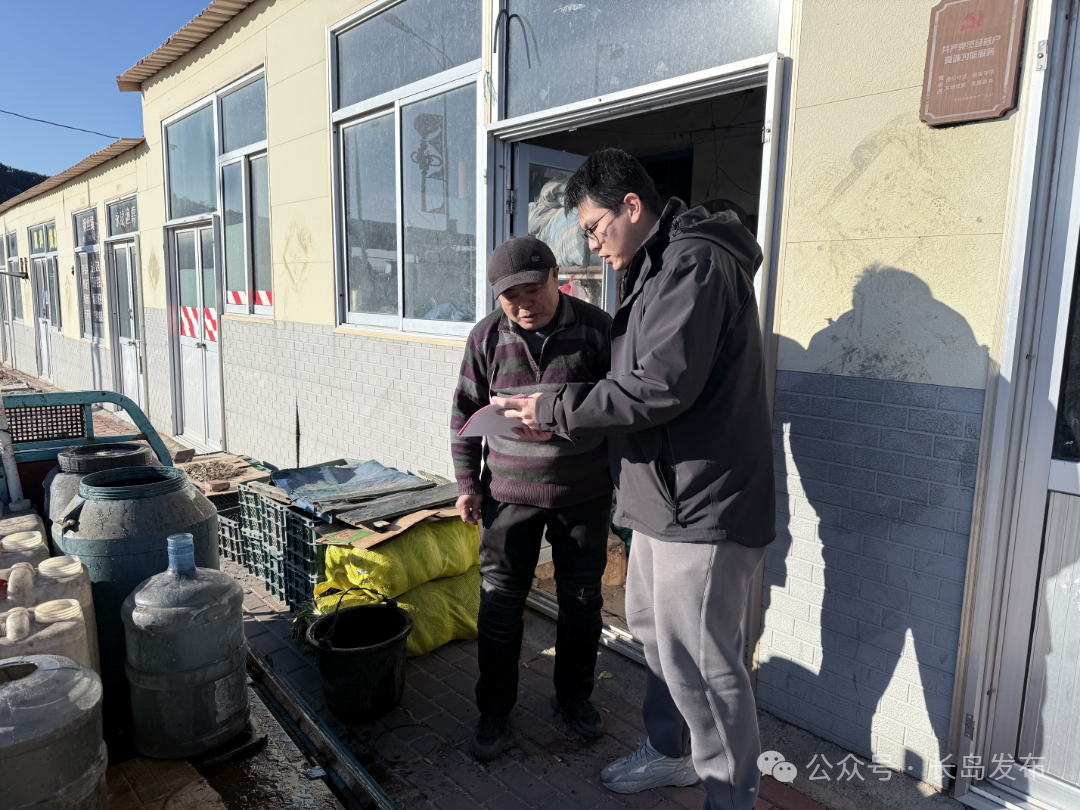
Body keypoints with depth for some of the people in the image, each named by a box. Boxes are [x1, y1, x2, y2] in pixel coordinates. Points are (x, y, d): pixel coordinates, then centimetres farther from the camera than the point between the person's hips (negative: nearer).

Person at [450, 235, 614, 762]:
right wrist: (467, 484, 1)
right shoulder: (486, 337, -3)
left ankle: (573, 697, 36)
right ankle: (494, 711, 26)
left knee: (582, 601, 14)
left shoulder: (597, 328, -7)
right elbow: (465, 414, 4)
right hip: (509, 494, 0)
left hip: (584, 495, 0)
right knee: (500, 604, 5)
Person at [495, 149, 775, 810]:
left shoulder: (692, 262, -17)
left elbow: (662, 386, -25)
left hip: (701, 506, -11)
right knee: (657, 636, 22)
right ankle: (670, 754, 42)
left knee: (700, 662, 2)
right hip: (666, 497, 11)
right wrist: (565, 410, 9)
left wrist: (555, 410, -15)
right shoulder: (658, 267, 18)